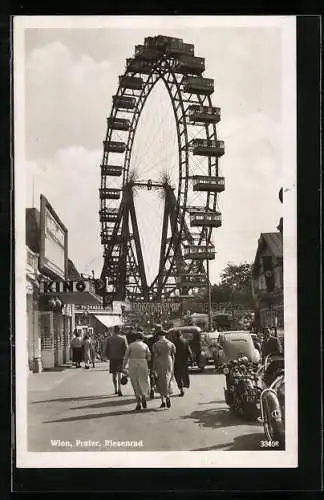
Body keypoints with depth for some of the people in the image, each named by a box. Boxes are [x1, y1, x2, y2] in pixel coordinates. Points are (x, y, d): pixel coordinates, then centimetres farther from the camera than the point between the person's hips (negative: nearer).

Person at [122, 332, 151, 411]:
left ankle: (138, 403, 3)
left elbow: (126, 357, -1)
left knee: (136, 384, 8)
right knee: (144, 382, 13)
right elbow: (149, 357, 0)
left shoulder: (131, 345, 2)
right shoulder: (145, 345, 1)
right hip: (143, 365, 0)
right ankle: (144, 396, -14)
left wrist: (123, 367, 2)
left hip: (133, 366, 1)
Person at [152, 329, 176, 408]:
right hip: (169, 363, 1)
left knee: (160, 382, 9)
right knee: (167, 381, 7)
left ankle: (163, 402, 8)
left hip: (159, 364, -1)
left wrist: (154, 368, -4)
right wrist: (172, 367, 11)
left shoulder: (156, 344, -5)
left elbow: (155, 356, -7)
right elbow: (173, 356, 3)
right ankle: (167, 396, -19)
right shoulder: (170, 344, 2)